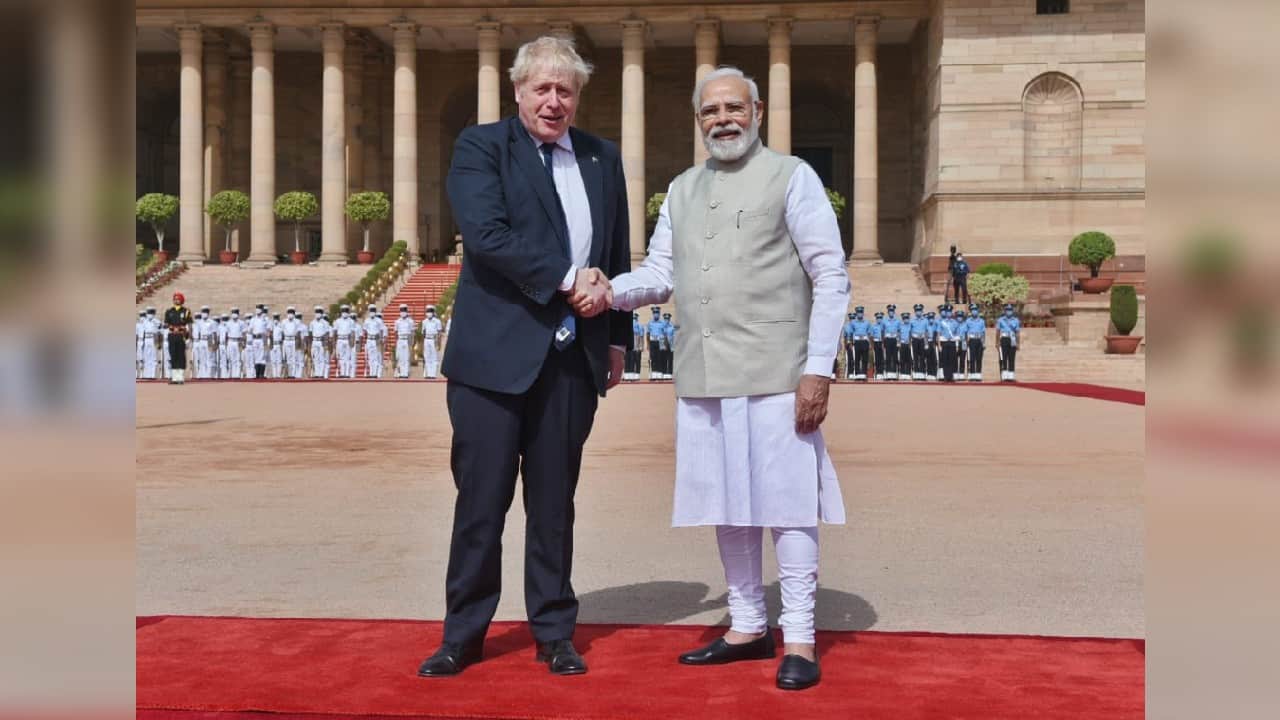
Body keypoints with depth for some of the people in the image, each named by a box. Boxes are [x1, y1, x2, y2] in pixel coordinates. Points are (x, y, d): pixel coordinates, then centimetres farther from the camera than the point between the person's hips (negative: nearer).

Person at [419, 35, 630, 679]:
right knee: (481, 502, 2)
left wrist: (617, 337, 14)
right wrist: (569, 278, -16)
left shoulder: (603, 159, 14)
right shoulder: (480, 147, 0)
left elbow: (618, 257, 18)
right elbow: (488, 234, -16)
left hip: (573, 356, 4)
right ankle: (462, 635, 18)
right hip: (496, 353, -3)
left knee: (555, 502, 11)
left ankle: (555, 633, 22)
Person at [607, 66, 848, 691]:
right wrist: (612, 290, -8)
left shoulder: (791, 177, 1)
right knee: (726, 503, 12)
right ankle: (747, 627, 25)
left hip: (774, 373, -5)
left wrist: (818, 369, -12)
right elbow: (660, 273, 13)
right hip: (702, 375, 6)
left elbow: (831, 278, -4)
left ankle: (799, 639, 8)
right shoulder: (682, 190, 16)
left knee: (784, 501, -2)